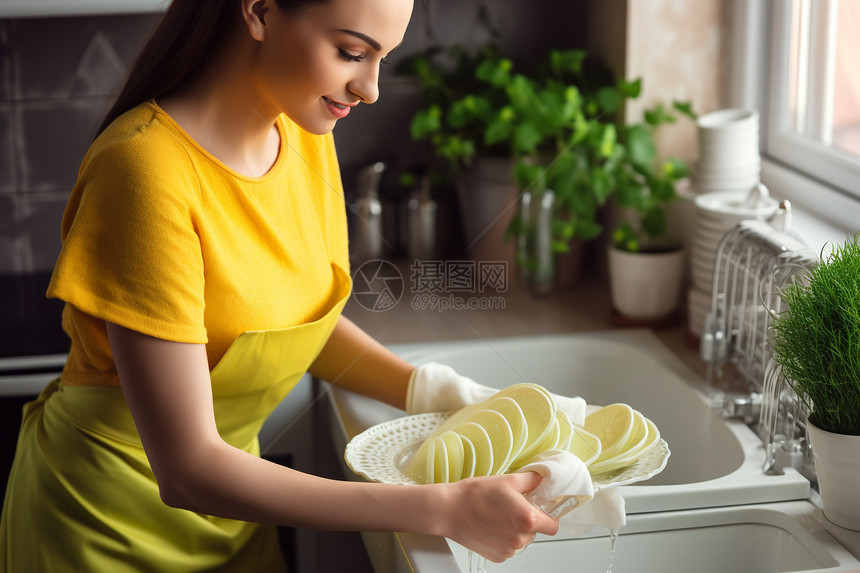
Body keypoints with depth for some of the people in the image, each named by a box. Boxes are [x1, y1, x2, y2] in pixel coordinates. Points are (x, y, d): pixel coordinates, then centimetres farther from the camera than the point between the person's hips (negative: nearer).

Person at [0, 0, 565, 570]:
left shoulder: (307, 138, -6)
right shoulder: (148, 168, -29)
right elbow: (187, 471, -30)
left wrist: (434, 394, -10)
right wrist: (440, 510, -31)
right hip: (110, 518, -6)